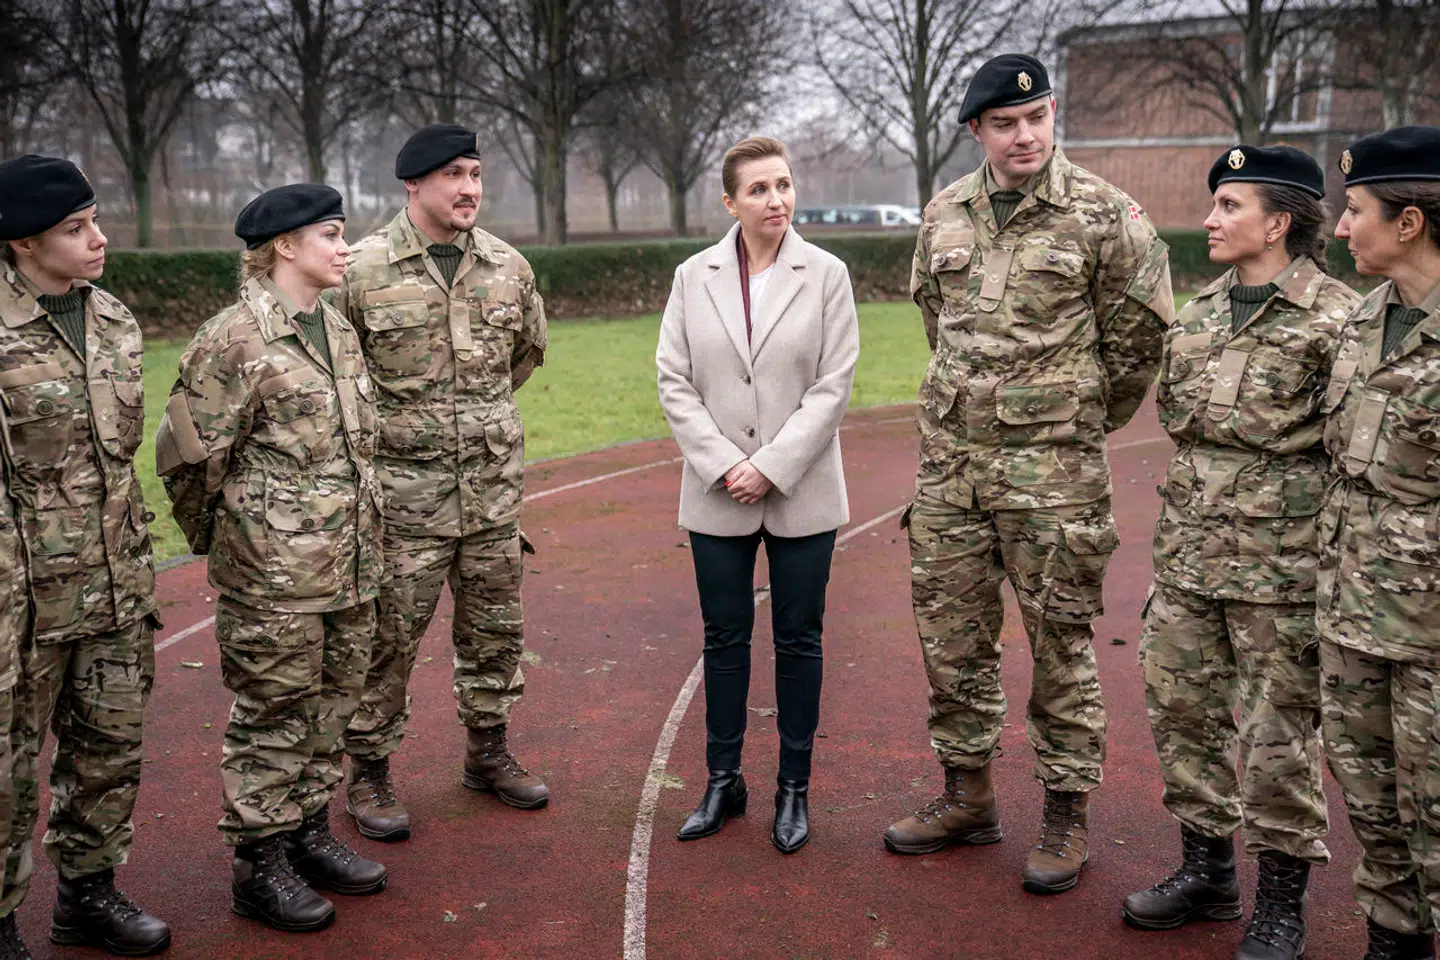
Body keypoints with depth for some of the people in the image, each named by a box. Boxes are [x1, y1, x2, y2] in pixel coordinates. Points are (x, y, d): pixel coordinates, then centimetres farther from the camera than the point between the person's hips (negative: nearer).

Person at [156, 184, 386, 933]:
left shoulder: (339, 331, 10)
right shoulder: (235, 338, -14)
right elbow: (187, 453, -11)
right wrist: (222, 534, 2)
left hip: (351, 567, 7)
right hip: (274, 577, -7)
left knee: (330, 707, 17)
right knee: (270, 719, 5)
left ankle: (308, 834, 33)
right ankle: (258, 866, 20)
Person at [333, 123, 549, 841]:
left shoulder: (509, 267, 5)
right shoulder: (361, 270, -9)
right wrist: (390, 421, 5)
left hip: (495, 487, 5)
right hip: (403, 492, -4)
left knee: (494, 627, 14)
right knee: (389, 636, 3)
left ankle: (488, 753, 33)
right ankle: (368, 772, 20)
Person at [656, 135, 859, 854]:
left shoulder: (826, 275, -2)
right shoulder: (694, 277, 3)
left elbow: (834, 386, -6)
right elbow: (673, 381, 0)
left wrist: (771, 466, -13)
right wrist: (724, 465, -10)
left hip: (801, 493, -1)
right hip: (717, 496, 2)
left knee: (798, 639, 7)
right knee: (724, 637, 10)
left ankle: (794, 787, 22)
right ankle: (722, 781, 25)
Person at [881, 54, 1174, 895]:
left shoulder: (1105, 215, -7)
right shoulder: (945, 216, 7)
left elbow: (1141, 336, -1)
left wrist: (1083, 422, 9)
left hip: (1053, 469, -5)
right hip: (950, 458, 5)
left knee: (1061, 641, 4)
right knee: (952, 634, 12)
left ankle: (1068, 811, 19)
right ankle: (968, 794, 28)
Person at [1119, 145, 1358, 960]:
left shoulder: (1335, 318, -9)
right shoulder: (1201, 310, 11)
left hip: (1278, 566, -7)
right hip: (1189, 557, 7)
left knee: (1277, 738, 3)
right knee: (1183, 711, 13)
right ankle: (1207, 871, 32)